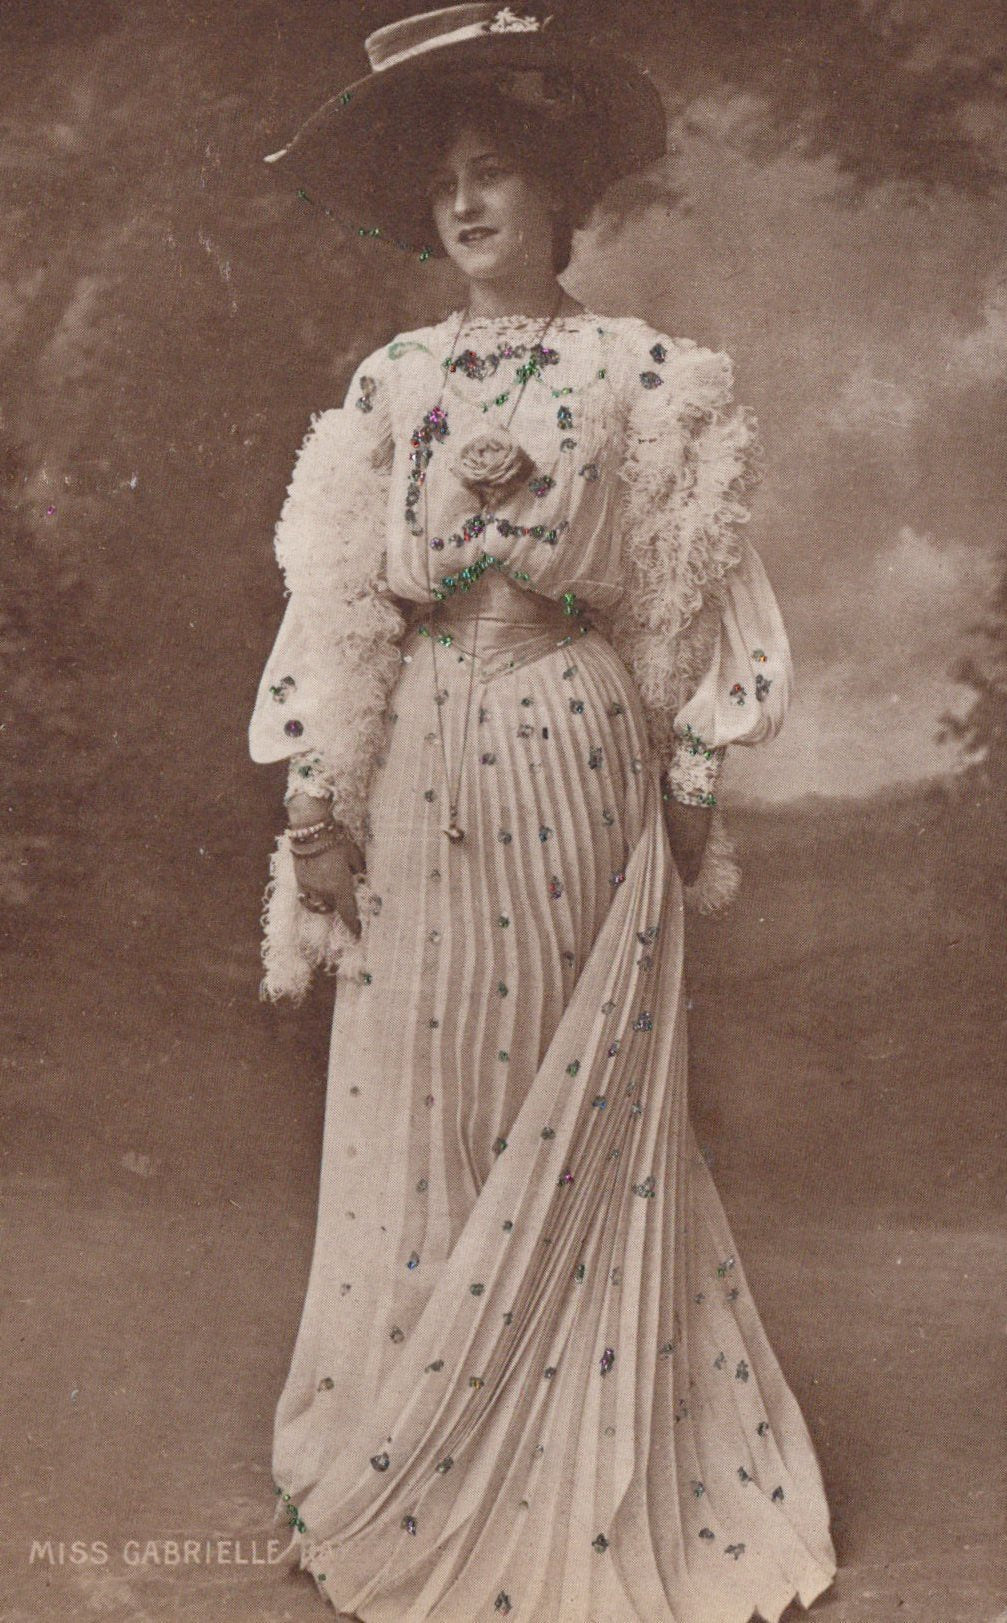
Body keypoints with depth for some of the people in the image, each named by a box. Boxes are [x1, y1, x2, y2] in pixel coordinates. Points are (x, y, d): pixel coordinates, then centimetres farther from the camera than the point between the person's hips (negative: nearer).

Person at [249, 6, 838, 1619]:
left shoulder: (641, 372, 3)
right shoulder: (390, 382, 9)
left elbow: (679, 600, 2)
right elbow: (340, 598, 5)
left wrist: (692, 784, 0)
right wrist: (320, 792, -1)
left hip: (577, 755, -2)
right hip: (421, 763, 2)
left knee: (580, 1110, 4)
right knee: (427, 1103, 7)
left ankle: (588, 1489, 23)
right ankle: (423, 1490, 25)